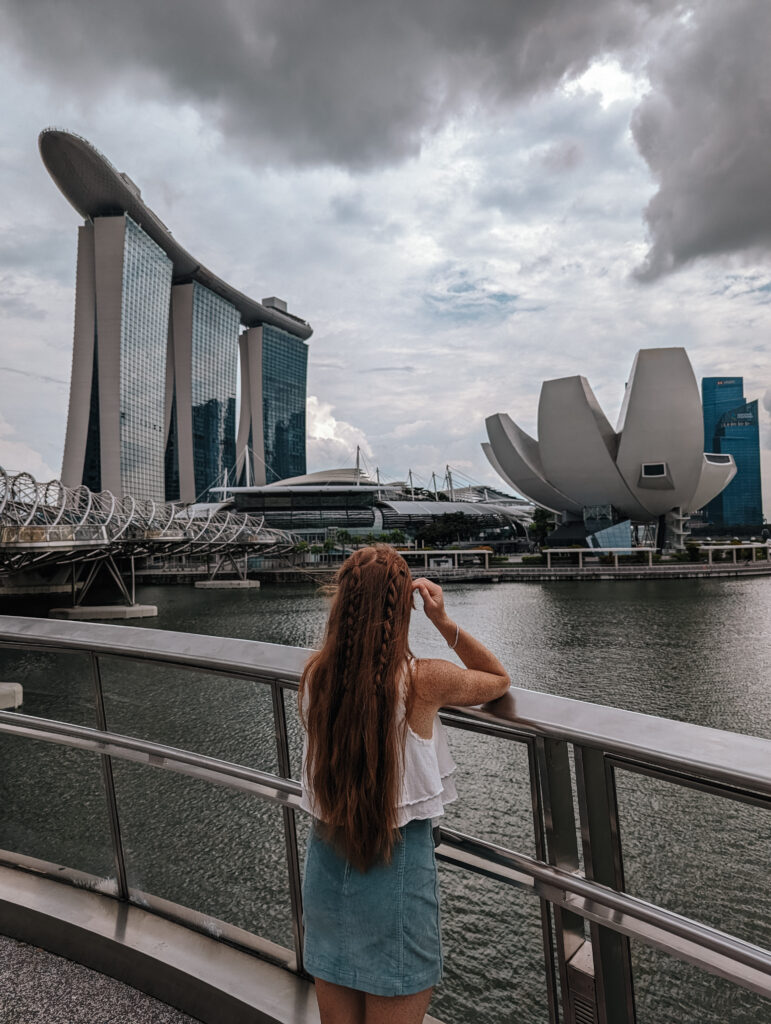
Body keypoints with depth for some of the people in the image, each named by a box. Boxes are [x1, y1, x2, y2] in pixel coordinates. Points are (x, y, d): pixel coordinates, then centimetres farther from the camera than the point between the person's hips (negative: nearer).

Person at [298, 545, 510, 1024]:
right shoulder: (424, 679, -21)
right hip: (398, 864, -4)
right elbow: (500, 680, -1)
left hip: (327, 859, 5)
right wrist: (445, 622, -9)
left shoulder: (315, 673, -9)